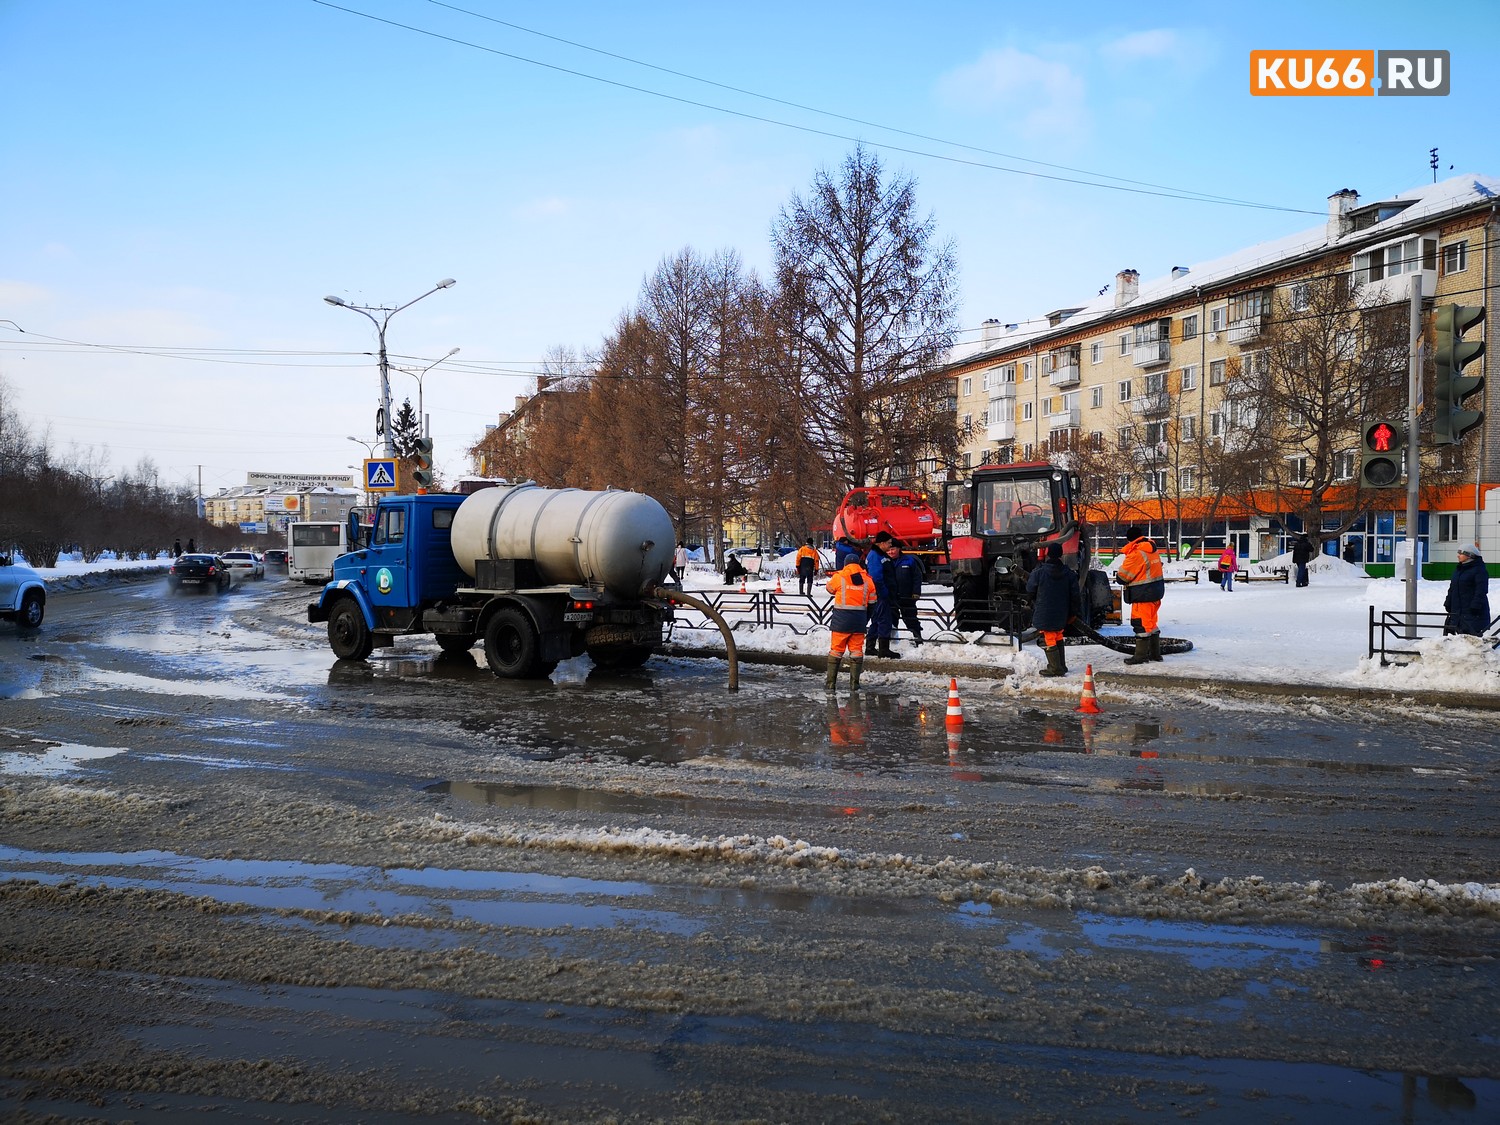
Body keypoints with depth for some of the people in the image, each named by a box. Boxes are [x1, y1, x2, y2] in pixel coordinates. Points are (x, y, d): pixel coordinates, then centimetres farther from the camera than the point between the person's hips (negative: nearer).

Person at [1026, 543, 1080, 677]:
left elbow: (1030, 590, -2)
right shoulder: (1069, 574, -3)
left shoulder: (1038, 573, -15)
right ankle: (1061, 666, 25)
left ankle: (1055, 668, 2)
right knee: (1058, 639, 19)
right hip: (1061, 615, 5)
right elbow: (1075, 596, 1)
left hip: (1044, 615, -5)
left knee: (1049, 641, 2)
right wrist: (1073, 613, 14)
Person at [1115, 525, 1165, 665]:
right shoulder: (1152, 549, 10)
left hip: (1143, 594, -9)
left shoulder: (1136, 554, -20)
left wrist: (1118, 576, 8)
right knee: (1151, 622, 17)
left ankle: (1141, 655, 2)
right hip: (1156, 590, 9)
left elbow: (1122, 576, -15)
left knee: (1141, 623, -2)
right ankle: (1155, 653, 24)